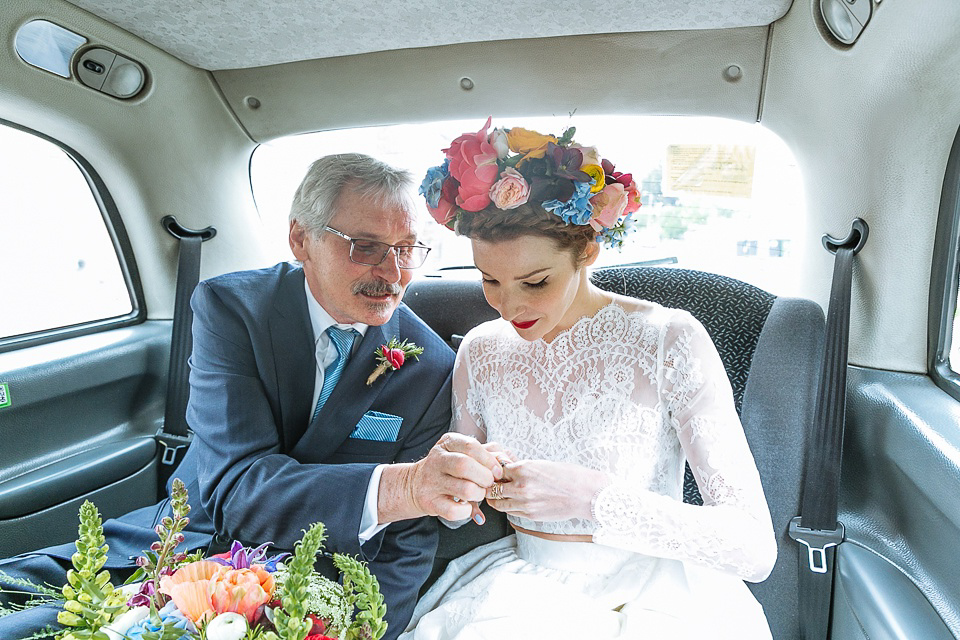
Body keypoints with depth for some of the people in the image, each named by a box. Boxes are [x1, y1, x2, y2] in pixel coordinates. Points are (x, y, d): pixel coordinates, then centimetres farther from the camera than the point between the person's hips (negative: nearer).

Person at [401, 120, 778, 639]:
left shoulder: (668, 340, -15)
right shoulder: (481, 351, -2)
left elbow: (755, 548, -20)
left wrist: (590, 496, -31)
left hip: (645, 595, -2)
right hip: (524, 586, 3)